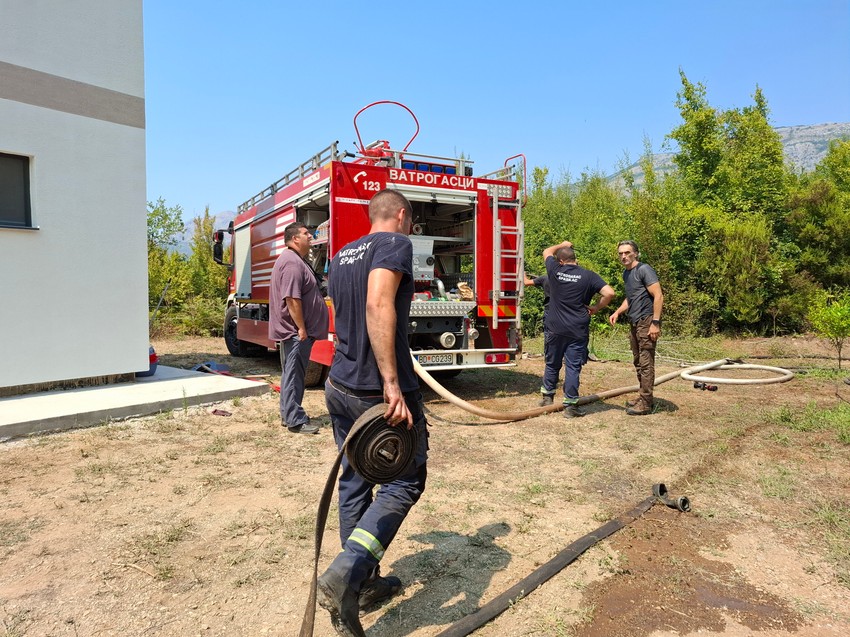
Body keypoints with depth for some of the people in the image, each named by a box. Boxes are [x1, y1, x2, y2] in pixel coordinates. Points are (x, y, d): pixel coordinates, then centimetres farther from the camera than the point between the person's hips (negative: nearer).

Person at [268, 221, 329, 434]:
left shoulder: (295, 260, 19)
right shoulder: (292, 262, -17)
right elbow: (292, 298, -24)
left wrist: (302, 328, 26)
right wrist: (301, 328, -21)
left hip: (294, 331, 11)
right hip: (295, 331, -11)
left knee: (292, 374, 16)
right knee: (294, 375, -6)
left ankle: (288, 415, 26)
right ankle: (295, 421, 0)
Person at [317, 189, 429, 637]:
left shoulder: (341, 257, 16)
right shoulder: (395, 243, -9)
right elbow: (379, 306, -26)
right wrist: (392, 384, -30)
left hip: (340, 387, 8)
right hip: (379, 392, -8)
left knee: (353, 484, 16)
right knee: (404, 483, 7)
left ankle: (365, 584, 29)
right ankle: (343, 576, -5)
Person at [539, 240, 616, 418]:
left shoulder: (555, 271, -2)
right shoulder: (588, 276, -5)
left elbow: (547, 252, 18)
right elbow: (610, 293, -14)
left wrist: (562, 245, 32)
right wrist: (596, 308, -1)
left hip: (555, 328, 2)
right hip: (577, 331, -2)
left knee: (552, 364, 16)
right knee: (573, 367, 3)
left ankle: (547, 397, 27)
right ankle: (570, 405, 6)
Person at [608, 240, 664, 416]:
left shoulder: (644, 269, -10)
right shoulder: (626, 273, 17)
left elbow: (658, 296, -16)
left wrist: (655, 322, -21)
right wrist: (617, 312, 15)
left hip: (646, 322, -9)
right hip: (635, 323, 9)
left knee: (646, 363, -6)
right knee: (638, 363, 13)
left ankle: (645, 403, -2)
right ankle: (642, 397, 23)